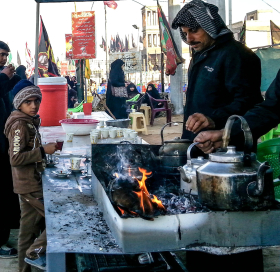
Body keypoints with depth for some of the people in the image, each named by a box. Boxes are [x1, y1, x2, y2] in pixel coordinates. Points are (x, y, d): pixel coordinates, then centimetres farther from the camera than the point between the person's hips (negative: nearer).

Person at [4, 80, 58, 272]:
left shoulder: (30, 122, 12)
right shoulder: (20, 125, -17)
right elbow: (16, 158, -24)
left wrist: (46, 149, 8)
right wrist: (43, 151, -22)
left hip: (33, 182, 9)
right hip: (30, 185, -9)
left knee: (30, 230, 16)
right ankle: (35, 253, 4)